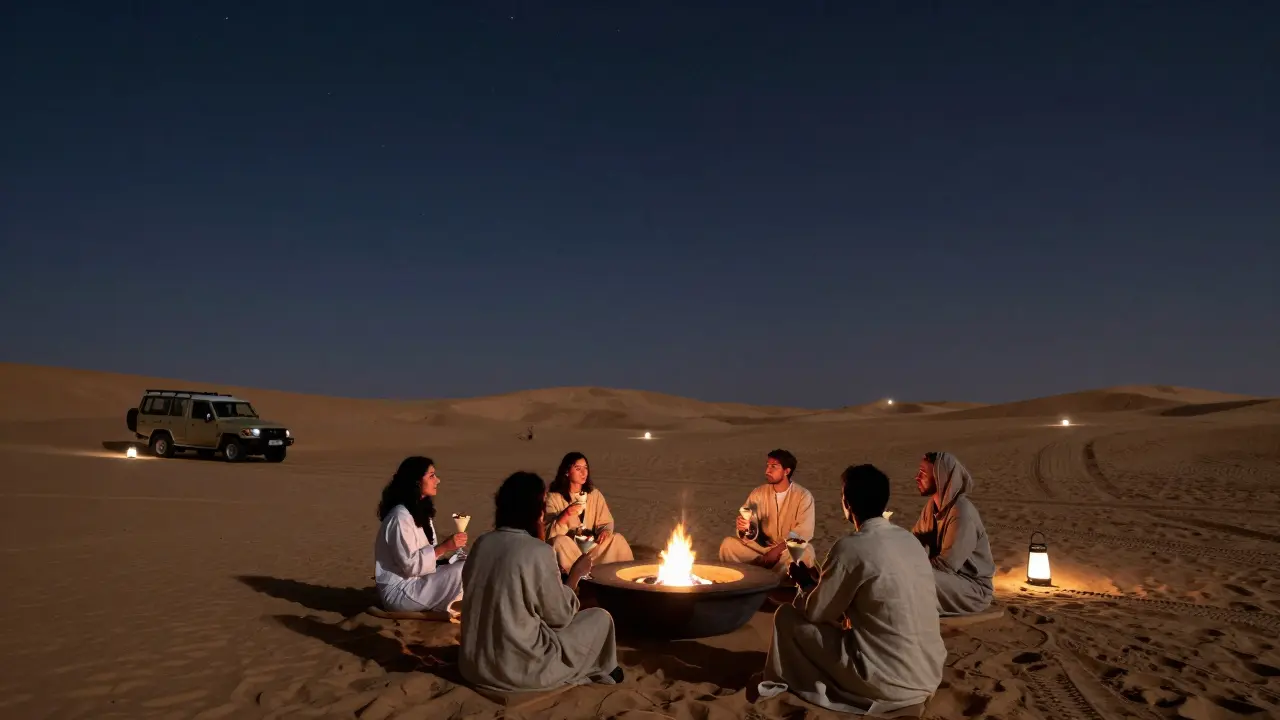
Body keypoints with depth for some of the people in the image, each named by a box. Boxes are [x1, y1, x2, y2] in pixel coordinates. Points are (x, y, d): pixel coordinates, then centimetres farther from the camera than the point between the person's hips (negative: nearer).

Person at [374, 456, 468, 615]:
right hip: (398, 590, -9)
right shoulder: (401, 516, -20)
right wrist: (444, 547, -24)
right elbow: (409, 564, -23)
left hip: (416, 579, 9)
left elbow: (425, 552, 8)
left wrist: (450, 545, -7)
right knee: (465, 571, -19)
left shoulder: (420, 510, 9)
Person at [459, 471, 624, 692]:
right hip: (520, 670, -6)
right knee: (600, 617, 11)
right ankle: (603, 670, 36)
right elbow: (560, 616, -7)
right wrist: (576, 574, 6)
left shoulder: (481, 543, 0)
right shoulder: (539, 552, -18)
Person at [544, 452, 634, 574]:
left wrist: (605, 531, -22)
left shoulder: (594, 494, 4)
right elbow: (549, 533, -17)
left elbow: (606, 522, 3)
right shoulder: (553, 497, -9)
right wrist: (565, 515, -35)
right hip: (568, 548, -3)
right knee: (560, 541, -35)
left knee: (617, 538, -20)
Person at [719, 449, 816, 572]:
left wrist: (778, 550, -27)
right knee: (728, 544, -20)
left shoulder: (803, 496, -9)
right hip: (762, 547, 3)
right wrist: (743, 527, -31)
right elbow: (750, 531, -6)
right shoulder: (758, 493, 0)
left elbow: (803, 532, -17)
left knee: (806, 552, -37)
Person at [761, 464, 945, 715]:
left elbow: (816, 611, -5)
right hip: (929, 675, 8)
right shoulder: (910, 540, 6)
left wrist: (805, 582, 16)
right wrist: (819, 579, 26)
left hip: (888, 682, -7)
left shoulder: (852, 547, -16)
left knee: (786, 616, 5)